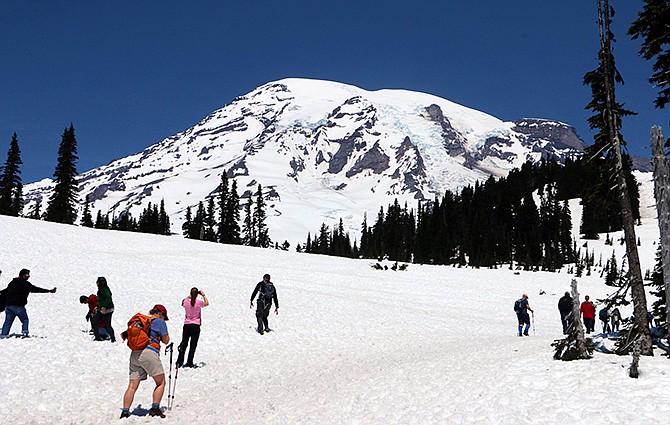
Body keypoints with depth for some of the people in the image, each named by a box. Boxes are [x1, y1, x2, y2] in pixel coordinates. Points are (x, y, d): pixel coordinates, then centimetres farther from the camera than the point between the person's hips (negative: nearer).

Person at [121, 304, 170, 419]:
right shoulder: (160, 322, 5)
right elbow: (166, 340, 7)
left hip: (135, 354, 6)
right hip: (149, 353, -6)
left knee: (132, 386, 4)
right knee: (161, 383, 4)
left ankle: (125, 411, -2)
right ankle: (155, 408, -3)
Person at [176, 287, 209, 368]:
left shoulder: (186, 301, -5)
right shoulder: (199, 302, -9)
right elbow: (207, 303, 13)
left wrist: (190, 296, 25)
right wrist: (204, 295, 21)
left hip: (187, 325, 2)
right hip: (196, 326, -2)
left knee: (183, 344, 11)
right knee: (193, 345, 3)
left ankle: (179, 363, 12)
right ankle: (189, 363, 2)